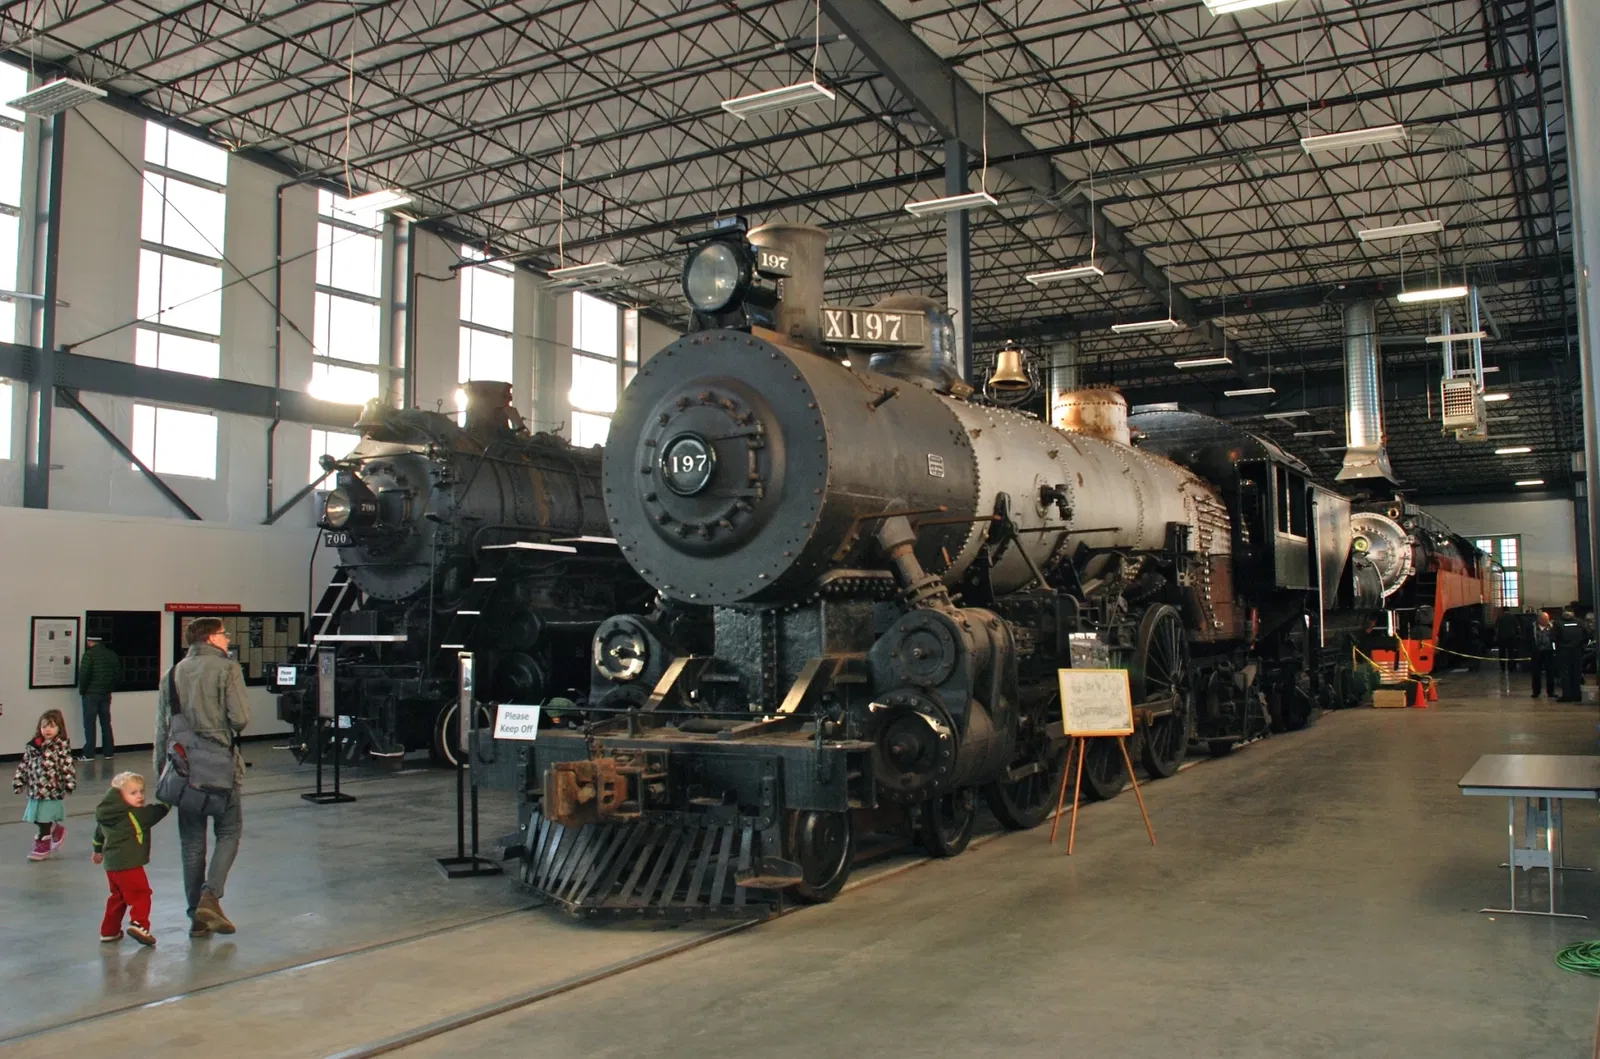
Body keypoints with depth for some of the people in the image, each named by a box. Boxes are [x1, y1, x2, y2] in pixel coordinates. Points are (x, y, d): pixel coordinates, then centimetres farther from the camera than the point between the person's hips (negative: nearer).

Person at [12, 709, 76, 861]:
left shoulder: (62, 745, -10)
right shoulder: (32, 745, 5)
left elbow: (67, 766, -12)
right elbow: (24, 765, 12)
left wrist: (70, 783, -16)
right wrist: (18, 782, 10)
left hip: (51, 790, -5)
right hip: (35, 789, 5)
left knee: (44, 819, 3)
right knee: (37, 818, 10)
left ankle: (43, 845, 18)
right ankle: (56, 829, 35)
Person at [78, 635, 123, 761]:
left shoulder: (89, 655, -13)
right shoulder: (112, 655, 6)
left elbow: (83, 675, -17)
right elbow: (118, 675, 8)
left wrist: (81, 690, -4)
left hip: (91, 694, -5)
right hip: (106, 694, 5)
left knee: (89, 724, 0)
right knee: (106, 723, 13)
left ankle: (89, 754, 0)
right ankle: (109, 752, 15)